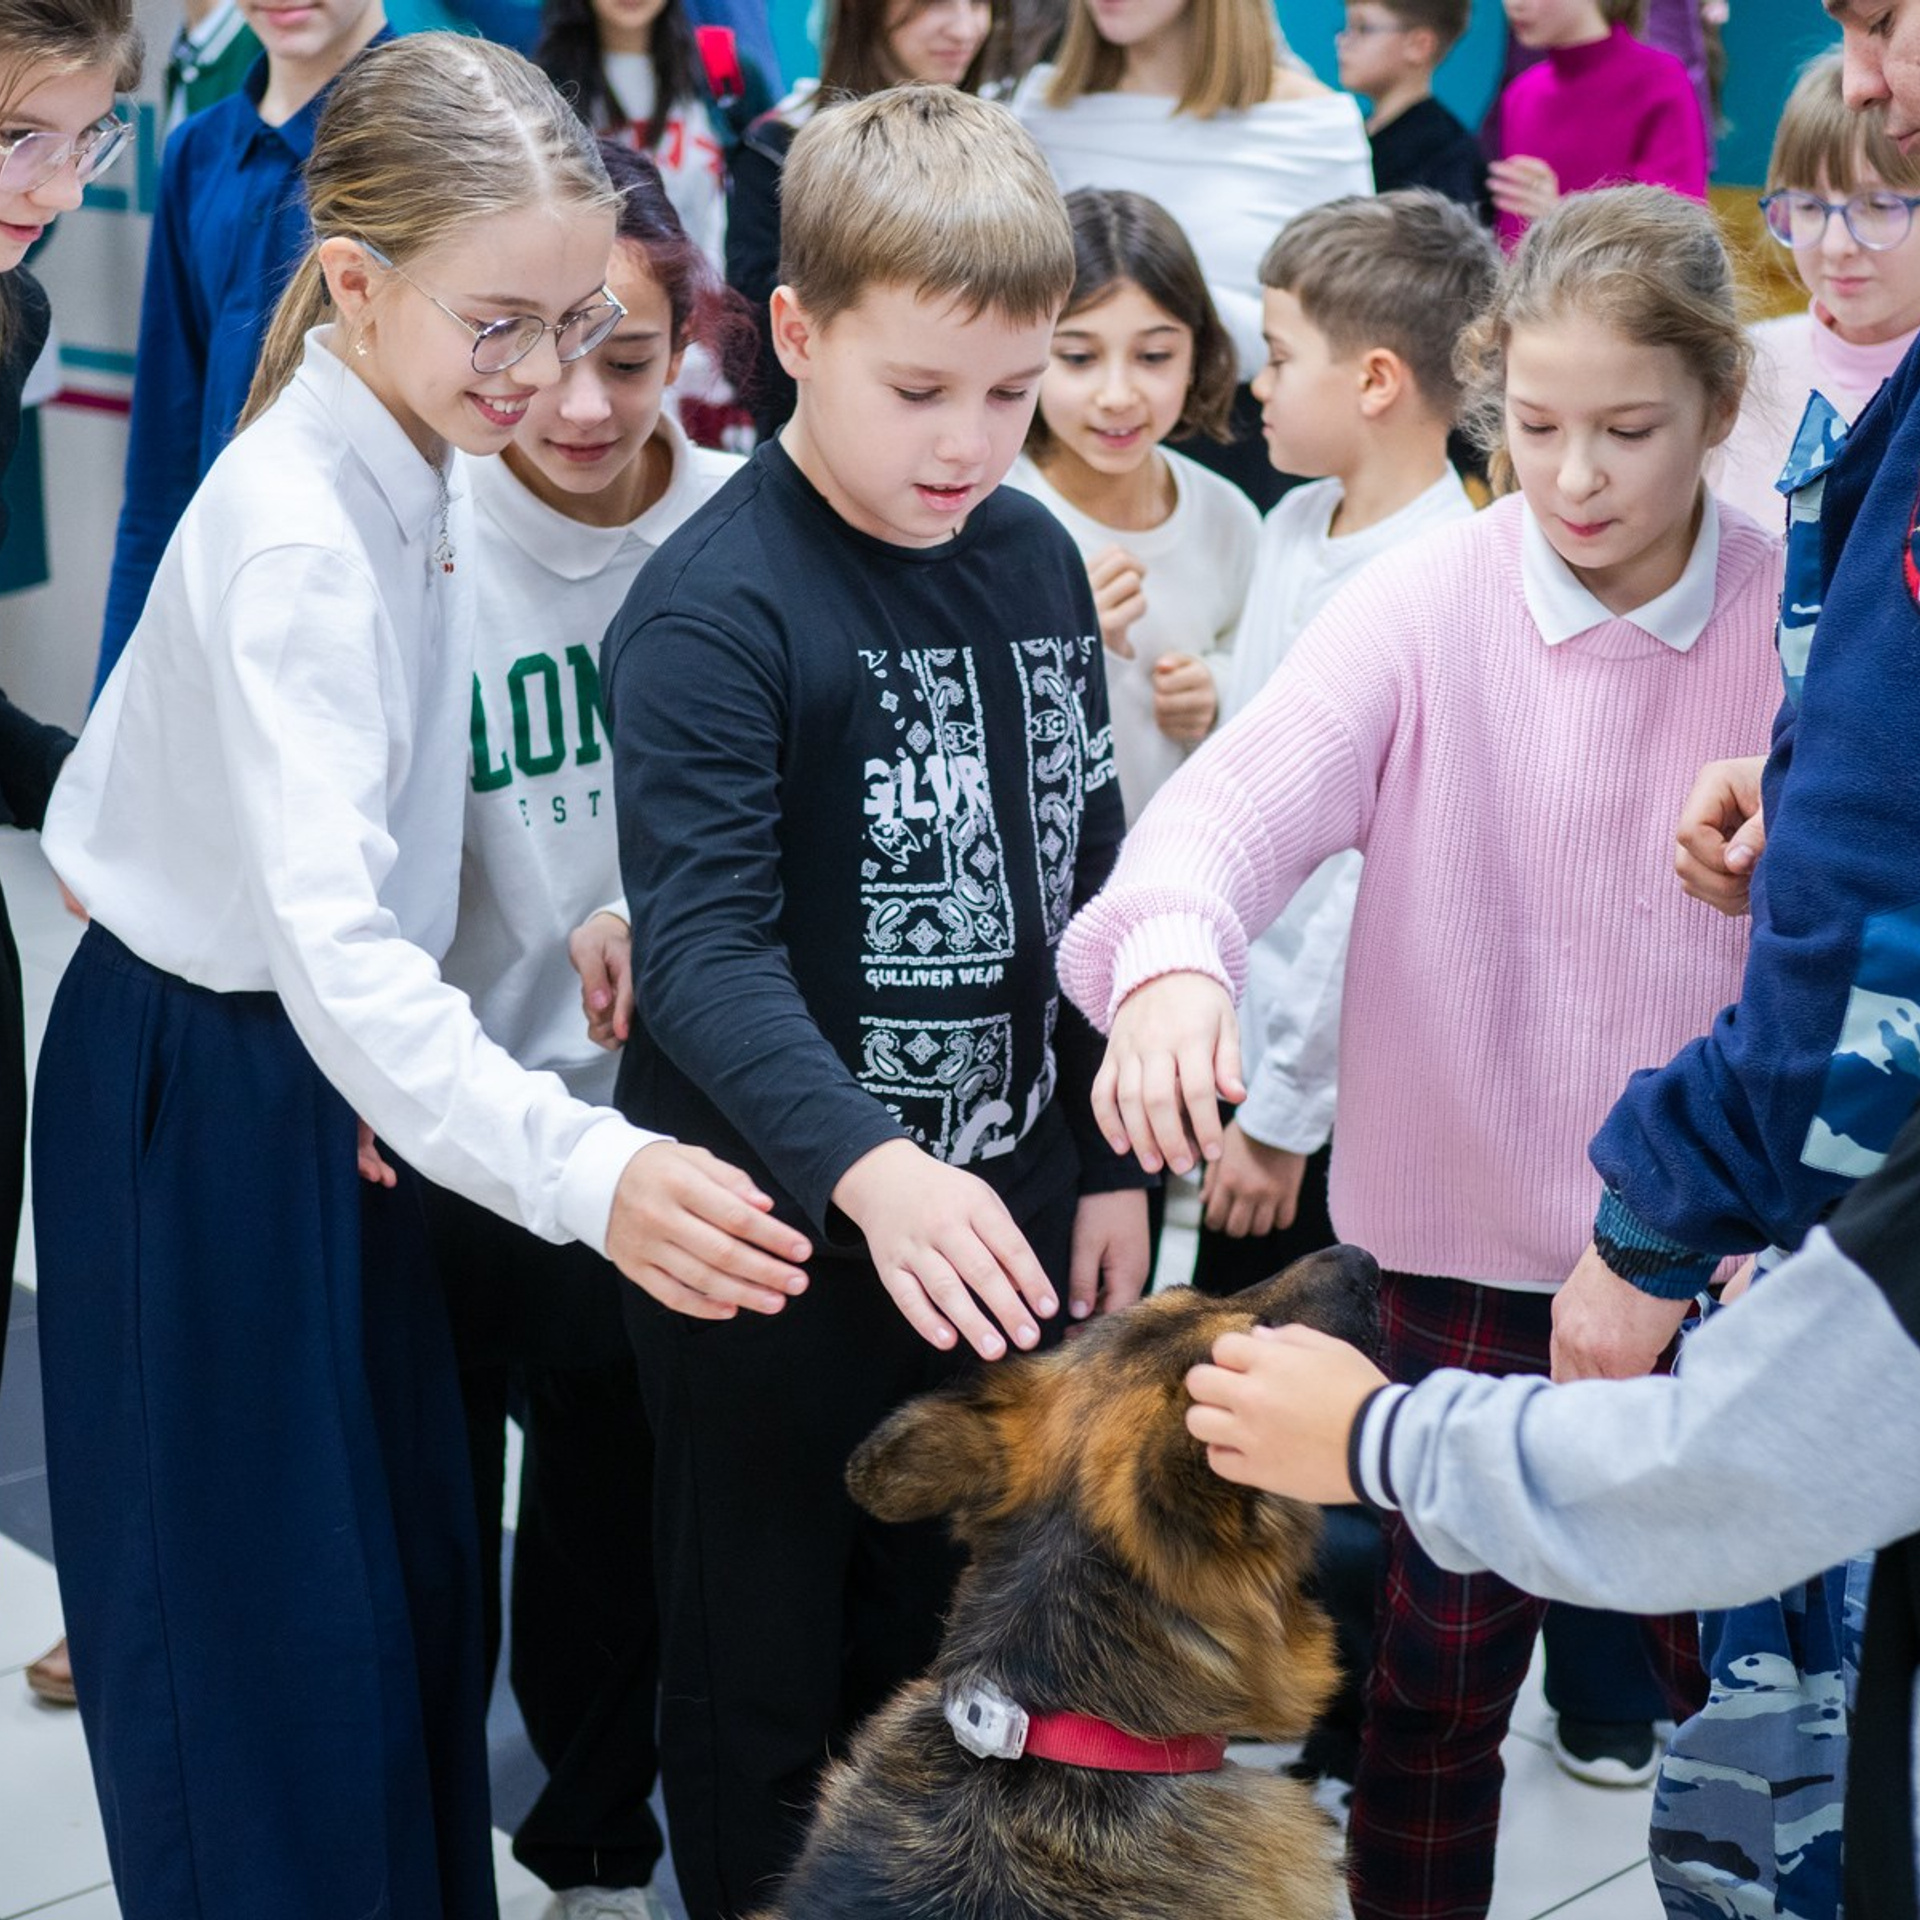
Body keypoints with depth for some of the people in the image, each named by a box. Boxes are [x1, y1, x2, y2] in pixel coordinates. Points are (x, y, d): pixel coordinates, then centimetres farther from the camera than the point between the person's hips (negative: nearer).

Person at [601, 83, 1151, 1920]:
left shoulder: (1036, 557, 3)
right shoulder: (713, 606, -17)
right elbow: (703, 944, -26)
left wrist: (1107, 1159, 12)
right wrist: (868, 1170, -40)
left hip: (995, 1216, 6)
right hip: (780, 1230, -6)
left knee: (942, 1651, 21)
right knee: (761, 1675, 12)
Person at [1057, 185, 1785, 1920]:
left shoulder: (1798, 623, -7)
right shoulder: (1425, 609, -11)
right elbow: (1245, 794, -28)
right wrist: (1174, 957, -47)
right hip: (1474, 1235, -1)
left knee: (1727, 1659, 16)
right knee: (1444, 1674, 11)